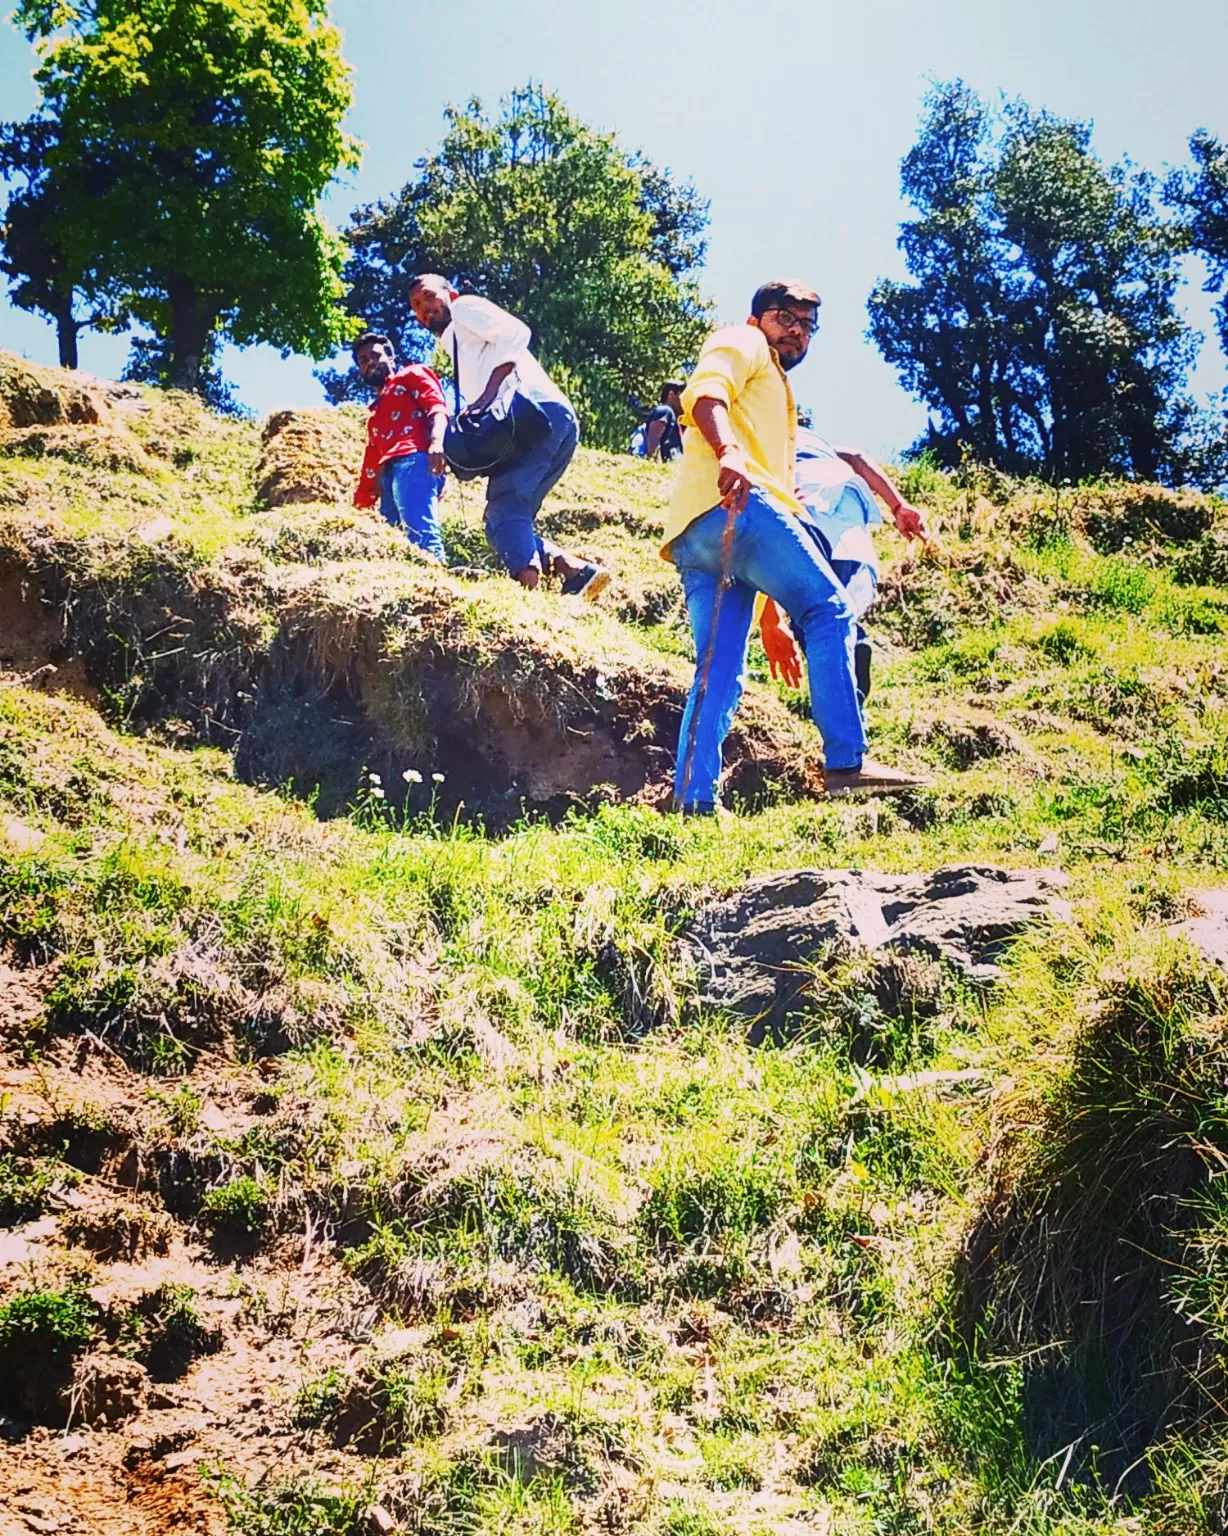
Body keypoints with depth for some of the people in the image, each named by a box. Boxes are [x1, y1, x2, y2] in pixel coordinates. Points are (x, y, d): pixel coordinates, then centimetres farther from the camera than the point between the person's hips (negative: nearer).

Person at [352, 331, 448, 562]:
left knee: (420, 532, -26)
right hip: (389, 472, 8)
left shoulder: (412, 375, 18)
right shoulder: (375, 413, 39)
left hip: (413, 460, -8)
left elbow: (437, 406, -1)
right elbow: (372, 462, 33)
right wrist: (360, 505, 24)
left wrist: (436, 441, -21)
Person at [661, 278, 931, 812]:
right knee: (829, 611, -10)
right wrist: (727, 453, -30)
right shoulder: (742, 343, 17)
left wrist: (771, 616, 32)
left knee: (719, 676, 0)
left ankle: (692, 803, -10)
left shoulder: (776, 393, 41)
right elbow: (705, 393, -8)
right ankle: (846, 762, -17)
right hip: (732, 502, -9)